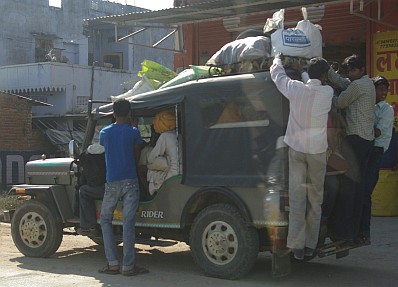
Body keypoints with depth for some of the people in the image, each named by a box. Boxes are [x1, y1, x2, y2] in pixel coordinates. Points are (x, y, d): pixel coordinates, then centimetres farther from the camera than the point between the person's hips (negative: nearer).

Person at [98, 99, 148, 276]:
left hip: (112, 183, 2)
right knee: (128, 223, -2)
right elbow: (137, 157, 9)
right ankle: (128, 266, -1)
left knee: (105, 219, 14)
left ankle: (113, 263, 6)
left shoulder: (104, 133, 6)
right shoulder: (133, 132, 0)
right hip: (130, 181, -1)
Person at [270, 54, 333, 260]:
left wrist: (278, 59, 32)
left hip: (296, 149, 0)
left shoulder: (296, 89, -5)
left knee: (297, 197, 0)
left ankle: (297, 245, -2)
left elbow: (277, 74, 12)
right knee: (315, 198, 8)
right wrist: (302, 72, 31)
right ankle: (310, 245, 12)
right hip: (317, 150, 0)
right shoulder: (327, 92, -4)